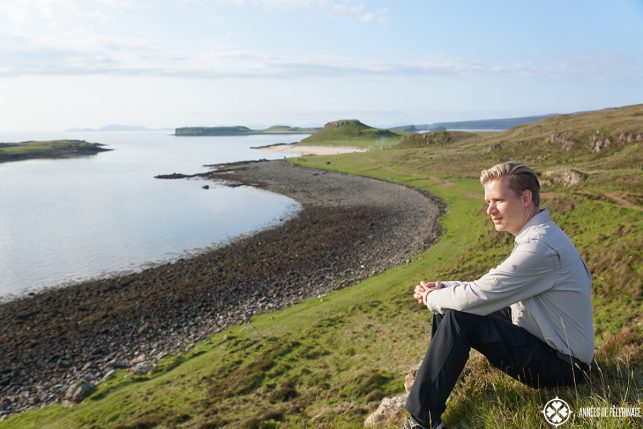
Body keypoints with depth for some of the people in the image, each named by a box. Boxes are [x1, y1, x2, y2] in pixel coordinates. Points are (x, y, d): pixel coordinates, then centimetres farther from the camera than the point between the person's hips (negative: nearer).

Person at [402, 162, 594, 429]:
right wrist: (443, 289, -3)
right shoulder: (536, 235, 6)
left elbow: (478, 297, -28)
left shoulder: (540, 246, -27)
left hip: (561, 364, -9)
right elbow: (490, 288, 10)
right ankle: (432, 379, 15)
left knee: (459, 318, -24)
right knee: (449, 301, 4)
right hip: (546, 341, 9)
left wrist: (432, 298, -10)